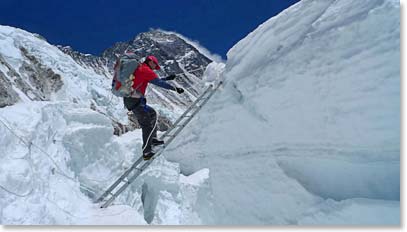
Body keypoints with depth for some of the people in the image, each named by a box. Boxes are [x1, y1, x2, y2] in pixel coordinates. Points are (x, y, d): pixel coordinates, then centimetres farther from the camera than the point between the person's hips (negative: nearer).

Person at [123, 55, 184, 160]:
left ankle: (153, 139, 24)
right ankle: (147, 152, -9)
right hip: (135, 100, -10)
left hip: (128, 99, 10)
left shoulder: (138, 69, 21)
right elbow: (159, 83, -13)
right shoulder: (146, 70, -7)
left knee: (152, 114, 22)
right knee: (147, 125, -8)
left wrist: (167, 78, 31)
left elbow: (154, 80, 29)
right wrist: (175, 88, -8)